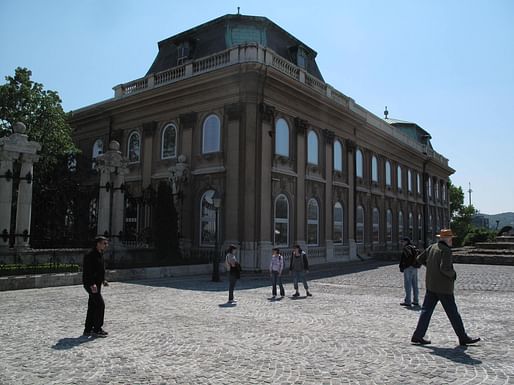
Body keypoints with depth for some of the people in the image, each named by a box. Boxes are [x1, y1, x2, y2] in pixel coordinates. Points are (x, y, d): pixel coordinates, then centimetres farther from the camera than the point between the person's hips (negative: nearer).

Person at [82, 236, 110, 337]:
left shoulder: (100, 254, 14)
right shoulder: (90, 255, -18)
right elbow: (87, 271, -23)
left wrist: (103, 280, 17)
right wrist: (92, 284, -29)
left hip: (96, 284, 10)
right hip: (91, 284, -10)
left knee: (93, 306, 14)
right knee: (100, 304, -10)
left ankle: (88, 329, 22)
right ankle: (97, 330, -2)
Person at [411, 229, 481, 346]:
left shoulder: (432, 247, 8)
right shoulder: (446, 250, -16)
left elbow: (420, 259, 15)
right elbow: (445, 268, -25)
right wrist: (453, 274, -5)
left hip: (431, 286, 7)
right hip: (443, 287, -7)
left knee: (426, 310, 6)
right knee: (453, 313, 5)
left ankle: (417, 336, 6)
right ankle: (463, 338, 18)